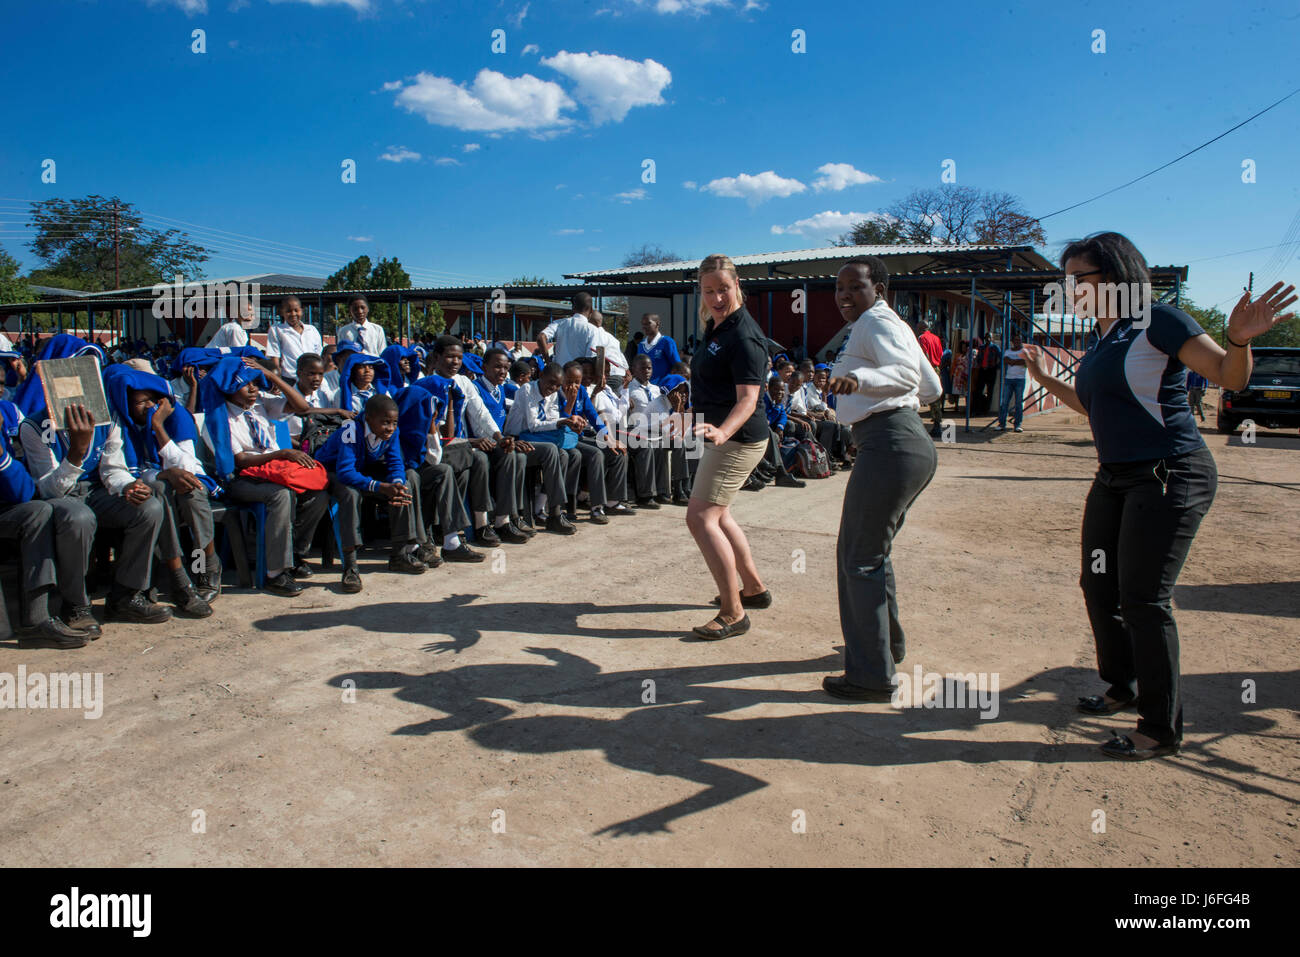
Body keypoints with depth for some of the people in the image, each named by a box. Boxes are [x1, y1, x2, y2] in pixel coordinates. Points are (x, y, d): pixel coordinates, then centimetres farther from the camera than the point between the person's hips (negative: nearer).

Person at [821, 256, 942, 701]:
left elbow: (907, 372, -22)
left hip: (889, 445, -11)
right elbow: (932, 386, 25)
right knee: (871, 551, 23)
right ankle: (887, 644, 38)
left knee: (859, 558, -6)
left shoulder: (875, 321, -5)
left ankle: (872, 676, -1)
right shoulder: (892, 325, 23)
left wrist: (859, 379, -38)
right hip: (912, 443, 11)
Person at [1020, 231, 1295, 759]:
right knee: (1098, 586, 14)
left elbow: (1230, 377, -13)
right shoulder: (1101, 340, 12)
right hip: (1115, 478, 9)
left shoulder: (1157, 321, -12)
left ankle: (1161, 727, 7)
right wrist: (1049, 381, 27)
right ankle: (1123, 685, 35)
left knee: (1143, 598, -7)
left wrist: (1240, 339, -33)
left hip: (1170, 477, -9)